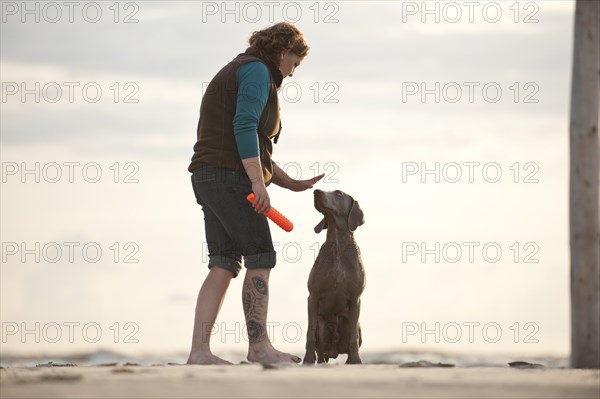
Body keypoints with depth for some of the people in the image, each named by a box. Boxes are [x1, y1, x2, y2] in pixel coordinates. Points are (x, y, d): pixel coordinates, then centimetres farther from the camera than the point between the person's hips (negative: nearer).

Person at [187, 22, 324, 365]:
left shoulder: (239, 73, 27)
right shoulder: (257, 71, -5)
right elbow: (244, 126, -20)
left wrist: (292, 183, 26)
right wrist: (258, 181, -23)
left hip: (210, 179, 10)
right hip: (231, 177, -10)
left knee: (224, 266, 4)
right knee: (260, 260, -5)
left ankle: (199, 352, -3)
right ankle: (259, 346, -2)